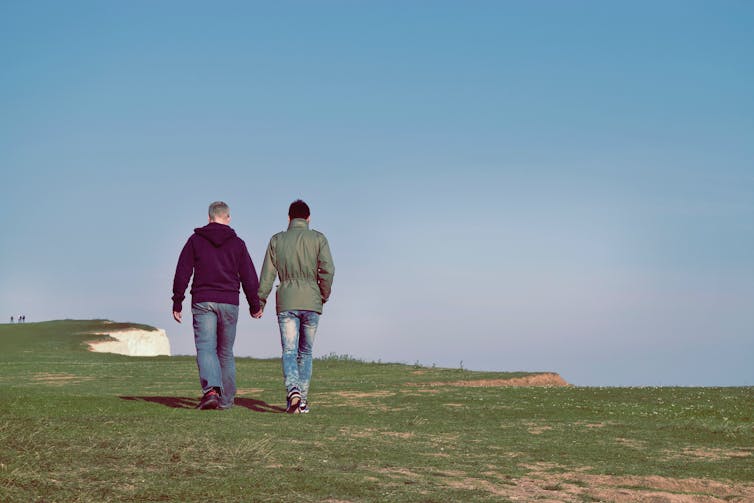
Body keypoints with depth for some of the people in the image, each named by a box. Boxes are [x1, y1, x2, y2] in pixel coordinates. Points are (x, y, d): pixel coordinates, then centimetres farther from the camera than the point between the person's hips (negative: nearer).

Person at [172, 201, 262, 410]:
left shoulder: (195, 240, 5)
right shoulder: (237, 243, 6)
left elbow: (182, 274, 2)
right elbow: (249, 277, 6)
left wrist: (177, 303, 6)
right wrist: (255, 305, 16)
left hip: (202, 301, -1)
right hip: (229, 302, 1)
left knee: (205, 348, -8)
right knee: (226, 351, 11)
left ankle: (210, 390, -30)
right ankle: (226, 399, 14)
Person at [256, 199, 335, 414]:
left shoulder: (277, 240, 6)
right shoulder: (318, 239, 3)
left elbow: (267, 274, 3)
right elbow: (327, 270, -7)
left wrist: (260, 301, 10)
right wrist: (324, 296, 6)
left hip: (286, 302, 0)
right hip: (311, 302, 0)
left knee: (289, 351, -4)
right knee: (305, 352, 11)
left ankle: (293, 390, -29)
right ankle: (302, 400, 9)